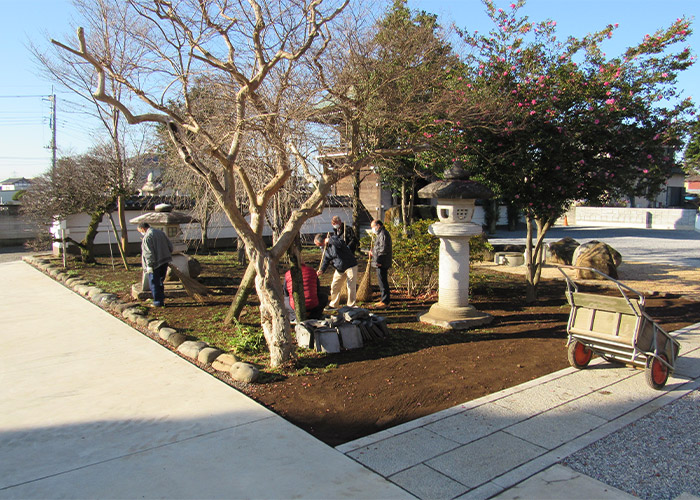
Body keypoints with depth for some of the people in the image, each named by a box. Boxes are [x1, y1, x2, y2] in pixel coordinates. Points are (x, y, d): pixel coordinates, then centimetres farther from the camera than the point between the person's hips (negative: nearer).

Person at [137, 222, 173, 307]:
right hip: (164, 261, 8)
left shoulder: (147, 237, -14)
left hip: (155, 264, -8)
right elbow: (170, 246, 15)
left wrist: (149, 265, -18)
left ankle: (158, 302, 5)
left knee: (154, 283, 3)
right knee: (160, 281, 19)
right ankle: (162, 299, 24)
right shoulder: (160, 232, 11)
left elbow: (148, 253, -20)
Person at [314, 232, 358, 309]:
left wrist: (329, 240, -29)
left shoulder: (334, 239, -15)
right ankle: (333, 305, 21)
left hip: (350, 266, -8)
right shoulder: (326, 248, 6)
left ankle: (351, 305, 7)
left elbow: (341, 243, -37)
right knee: (334, 286, 8)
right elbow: (326, 260, 4)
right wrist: (322, 270, -12)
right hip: (339, 269, 8)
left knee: (351, 286, -4)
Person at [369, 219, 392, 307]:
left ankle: (385, 301, -4)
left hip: (382, 263, -11)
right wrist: (372, 250, 10)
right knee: (381, 281, 15)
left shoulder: (383, 234, -14)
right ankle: (383, 299, 22)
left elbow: (384, 249, -22)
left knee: (383, 281, -8)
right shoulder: (380, 234, 20)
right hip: (380, 262, 11)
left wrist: (373, 252, -13)